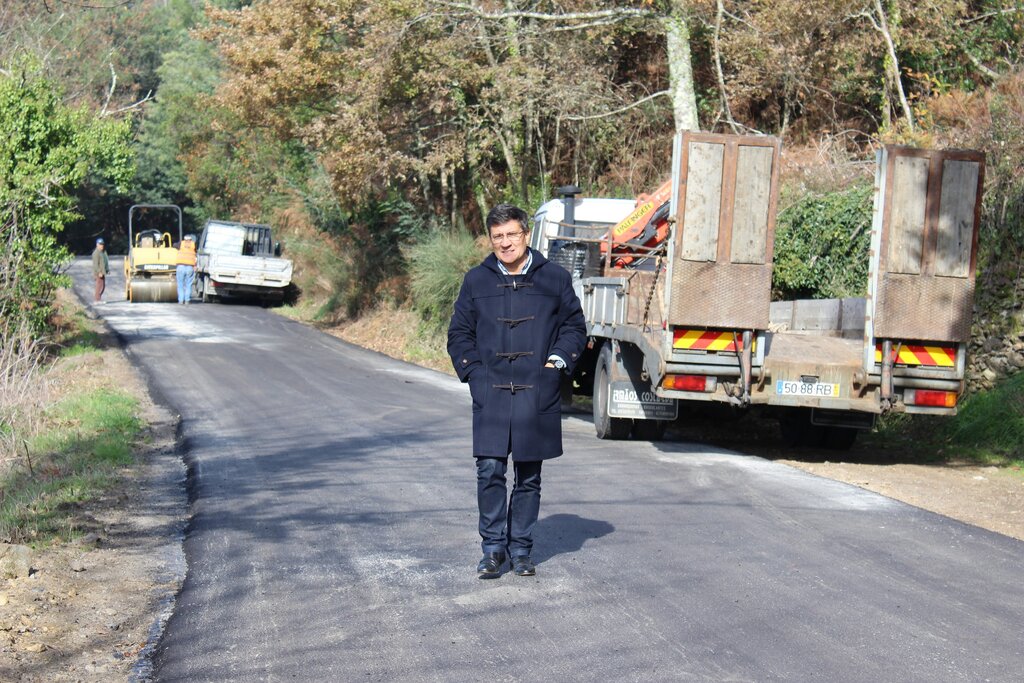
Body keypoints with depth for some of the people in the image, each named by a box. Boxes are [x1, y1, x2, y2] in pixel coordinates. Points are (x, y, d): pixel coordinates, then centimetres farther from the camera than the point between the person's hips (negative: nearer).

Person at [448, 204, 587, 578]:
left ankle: (520, 549, 17)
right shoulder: (477, 281, 8)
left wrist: (559, 359, 0)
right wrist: (473, 371, 2)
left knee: (529, 476, 6)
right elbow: (459, 333, 15)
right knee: (490, 471, -7)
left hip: (537, 394, 0)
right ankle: (493, 548, 5)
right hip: (490, 393, 0)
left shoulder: (554, 278, 6)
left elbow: (575, 325, 15)